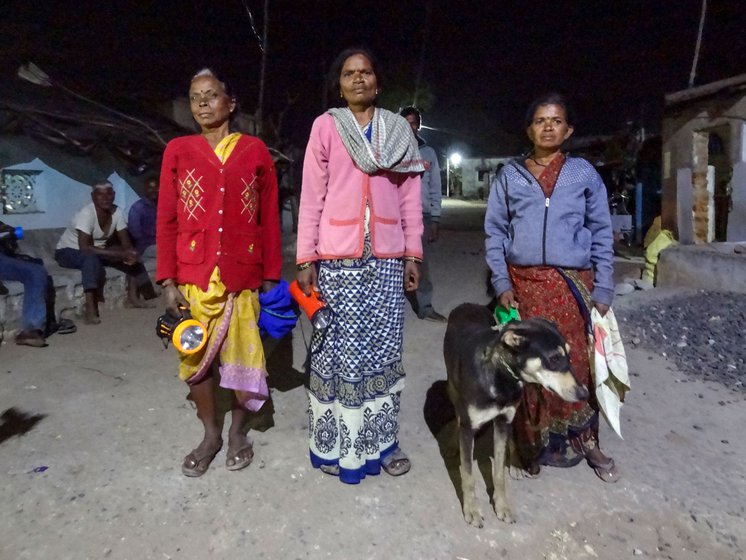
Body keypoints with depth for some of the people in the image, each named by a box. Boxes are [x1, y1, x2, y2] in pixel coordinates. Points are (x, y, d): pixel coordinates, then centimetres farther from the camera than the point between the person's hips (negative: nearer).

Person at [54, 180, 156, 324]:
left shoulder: (117, 212, -12)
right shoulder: (86, 213, -29)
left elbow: (126, 242, -11)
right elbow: (85, 248, -37)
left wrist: (129, 253, -35)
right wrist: (118, 254, -43)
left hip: (98, 251, 6)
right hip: (68, 251, -6)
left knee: (132, 258, -11)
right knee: (92, 258, -38)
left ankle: (132, 297, -6)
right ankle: (90, 309, -39)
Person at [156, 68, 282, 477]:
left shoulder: (255, 151, 4)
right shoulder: (178, 150, 6)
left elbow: (270, 219, 3)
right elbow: (166, 220, 3)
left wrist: (271, 276, 1)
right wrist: (167, 280, -3)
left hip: (243, 277, -1)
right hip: (193, 277, 1)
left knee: (242, 357, 6)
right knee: (196, 359, 9)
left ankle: (238, 432, 29)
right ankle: (210, 434, 29)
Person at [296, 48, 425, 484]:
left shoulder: (399, 130, 12)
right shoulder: (326, 126, 5)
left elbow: (411, 197, 10)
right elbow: (312, 195, 0)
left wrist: (413, 253, 5)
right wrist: (306, 258, -6)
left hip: (386, 258, 3)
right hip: (337, 258, -2)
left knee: (384, 350, 6)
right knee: (338, 350, 2)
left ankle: (381, 440, 20)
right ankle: (336, 443, 17)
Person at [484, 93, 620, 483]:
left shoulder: (584, 173, 6)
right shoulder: (509, 176, 7)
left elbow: (601, 234, 7)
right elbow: (495, 232, 5)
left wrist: (602, 289, 1)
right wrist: (502, 284, -4)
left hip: (574, 285, 0)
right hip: (525, 284, 0)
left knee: (577, 364, 4)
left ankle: (586, 442, 22)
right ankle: (530, 445, 19)